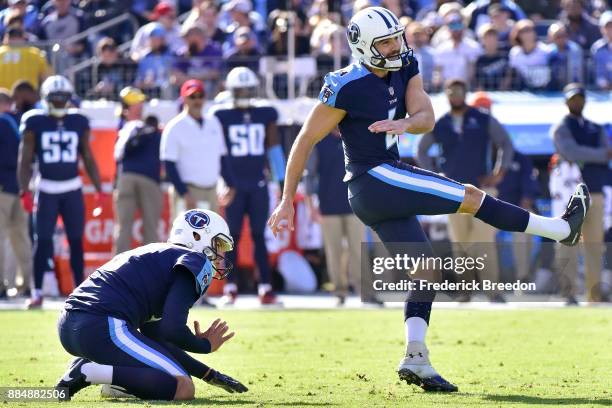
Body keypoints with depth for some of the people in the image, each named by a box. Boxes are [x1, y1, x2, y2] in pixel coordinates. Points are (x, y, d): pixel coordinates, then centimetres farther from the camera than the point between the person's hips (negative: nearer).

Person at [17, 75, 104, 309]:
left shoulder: (78, 122, 4)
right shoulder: (35, 123, -4)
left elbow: (88, 159, 11)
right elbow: (25, 160, -2)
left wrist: (99, 189, 6)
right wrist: (24, 192, -11)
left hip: (73, 190, 2)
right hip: (46, 190, -2)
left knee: (76, 241, 3)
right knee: (42, 241, -4)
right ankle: (37, 293, 3)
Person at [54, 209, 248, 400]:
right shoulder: (194, 261, 2)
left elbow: (156, 339, 30)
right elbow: (172, 330, -11)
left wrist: (210, 374, 30)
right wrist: (206, 345, 10)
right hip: (103, 327, -10)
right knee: (183, 389, -8)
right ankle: (90, 372, -16)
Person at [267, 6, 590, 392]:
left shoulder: (405, 69, 5)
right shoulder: (347, 87, -17)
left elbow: (426, 118, -5)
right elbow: (305, 141, -11)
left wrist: (405, 123, -29)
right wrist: (287, 201, -9)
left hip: (388, 182, 9)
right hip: (373, 180, -9)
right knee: (471, 197, -4)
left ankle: (415, 358, 2)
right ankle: (562, 228, 7)